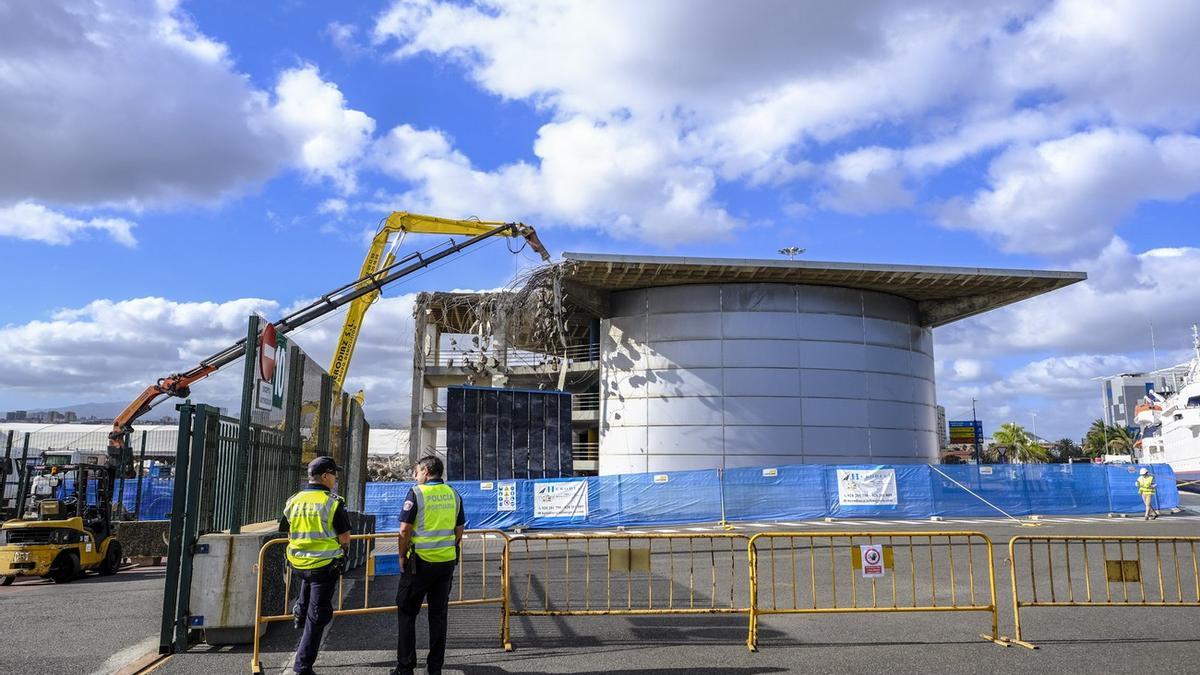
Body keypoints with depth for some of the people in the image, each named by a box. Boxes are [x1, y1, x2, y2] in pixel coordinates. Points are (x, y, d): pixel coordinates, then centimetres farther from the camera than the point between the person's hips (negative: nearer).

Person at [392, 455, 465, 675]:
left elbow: (405, 530, -12)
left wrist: (402, 556, 0)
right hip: (447, 562, 5)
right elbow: (459, 531, 10)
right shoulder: (453, 495, 7)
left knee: (407, 613, 7)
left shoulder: (416, 493, -9)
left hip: (421, 561, -5)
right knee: (438, 615, 11)